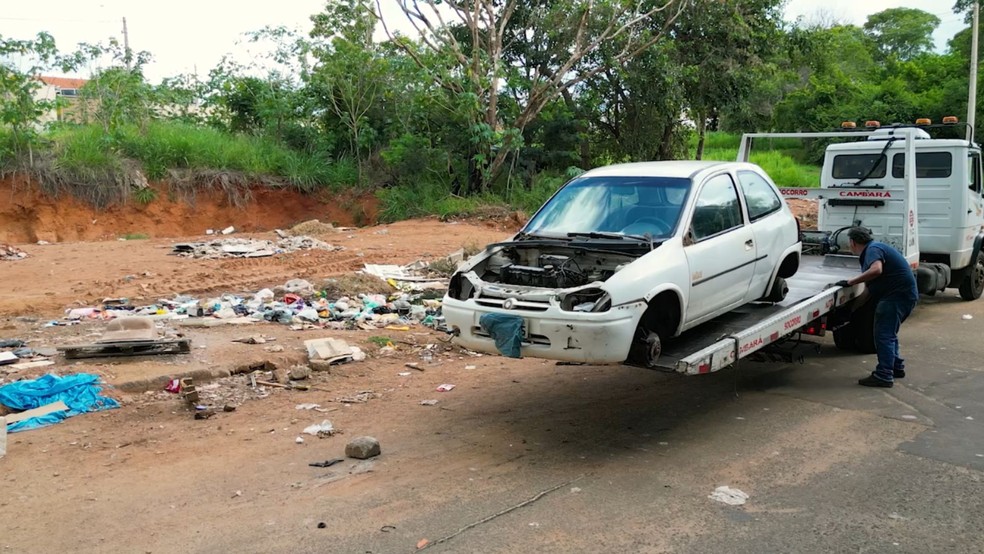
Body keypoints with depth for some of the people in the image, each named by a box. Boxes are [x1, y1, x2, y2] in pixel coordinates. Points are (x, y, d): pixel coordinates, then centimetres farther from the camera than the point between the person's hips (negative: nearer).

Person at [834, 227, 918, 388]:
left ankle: (884, 375, -10)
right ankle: (896, 367, 32)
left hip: (898, 295, -10)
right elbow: (870, 288, 23)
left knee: (884, 334, -9)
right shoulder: (873, 249, 18)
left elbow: (876, 270, -35)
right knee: (889, 333, 22)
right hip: (902, 294, 11)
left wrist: (851, 282, -28)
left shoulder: (873, 249, -13)